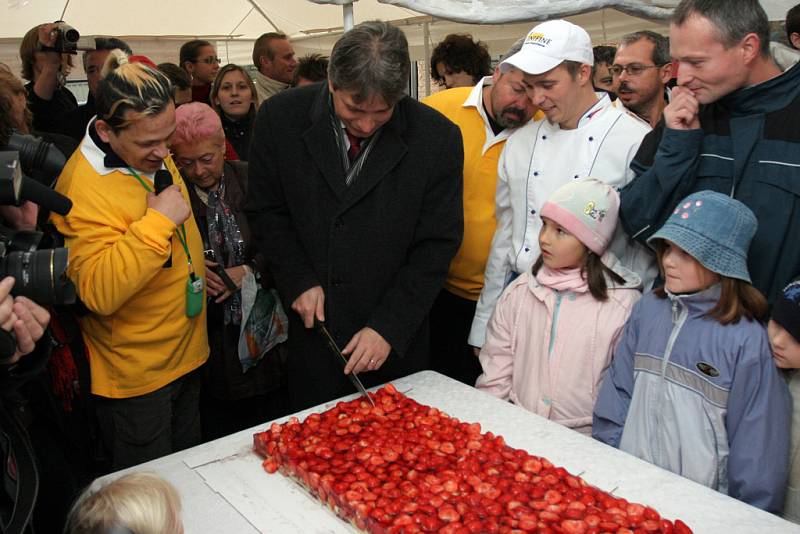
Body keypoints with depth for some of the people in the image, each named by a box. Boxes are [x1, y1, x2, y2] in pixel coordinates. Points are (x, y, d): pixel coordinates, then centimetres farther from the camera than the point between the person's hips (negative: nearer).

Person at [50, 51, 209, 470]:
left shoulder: (152, 154, 0)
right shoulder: (84, 188, -27)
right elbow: (100, 293, -34)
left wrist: (196, 271, 24)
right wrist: (156, 221, -36)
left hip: (186, 352, 8)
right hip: (136, 374, -8)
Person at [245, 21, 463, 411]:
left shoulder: (438, 137, -14)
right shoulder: (280, 117, -10)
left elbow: (436, 246, -10)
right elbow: (265, 212, 2)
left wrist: (390, 327, -15)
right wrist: (299, 280, -10)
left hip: (396, 336, 0)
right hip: (311, 325, 1)